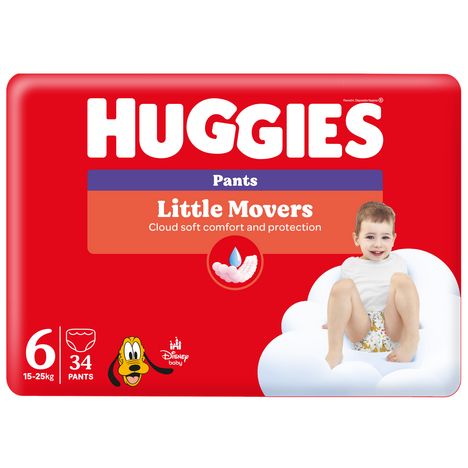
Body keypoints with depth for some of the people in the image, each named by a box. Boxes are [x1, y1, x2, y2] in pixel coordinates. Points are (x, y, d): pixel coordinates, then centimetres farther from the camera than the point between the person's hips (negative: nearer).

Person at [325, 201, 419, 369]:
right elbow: (344, 297, 20)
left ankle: (411, 340, -32)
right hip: (360, 329, 0)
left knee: (401, 279, -20)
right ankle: (334, 351, -33)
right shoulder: (350, 265, 17)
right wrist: (335, 321, 8)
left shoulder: (398, 263, 19)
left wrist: (412, 320, 10)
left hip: (392, 326, 0)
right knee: (342, 285, -25)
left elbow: (406, 298, 23)